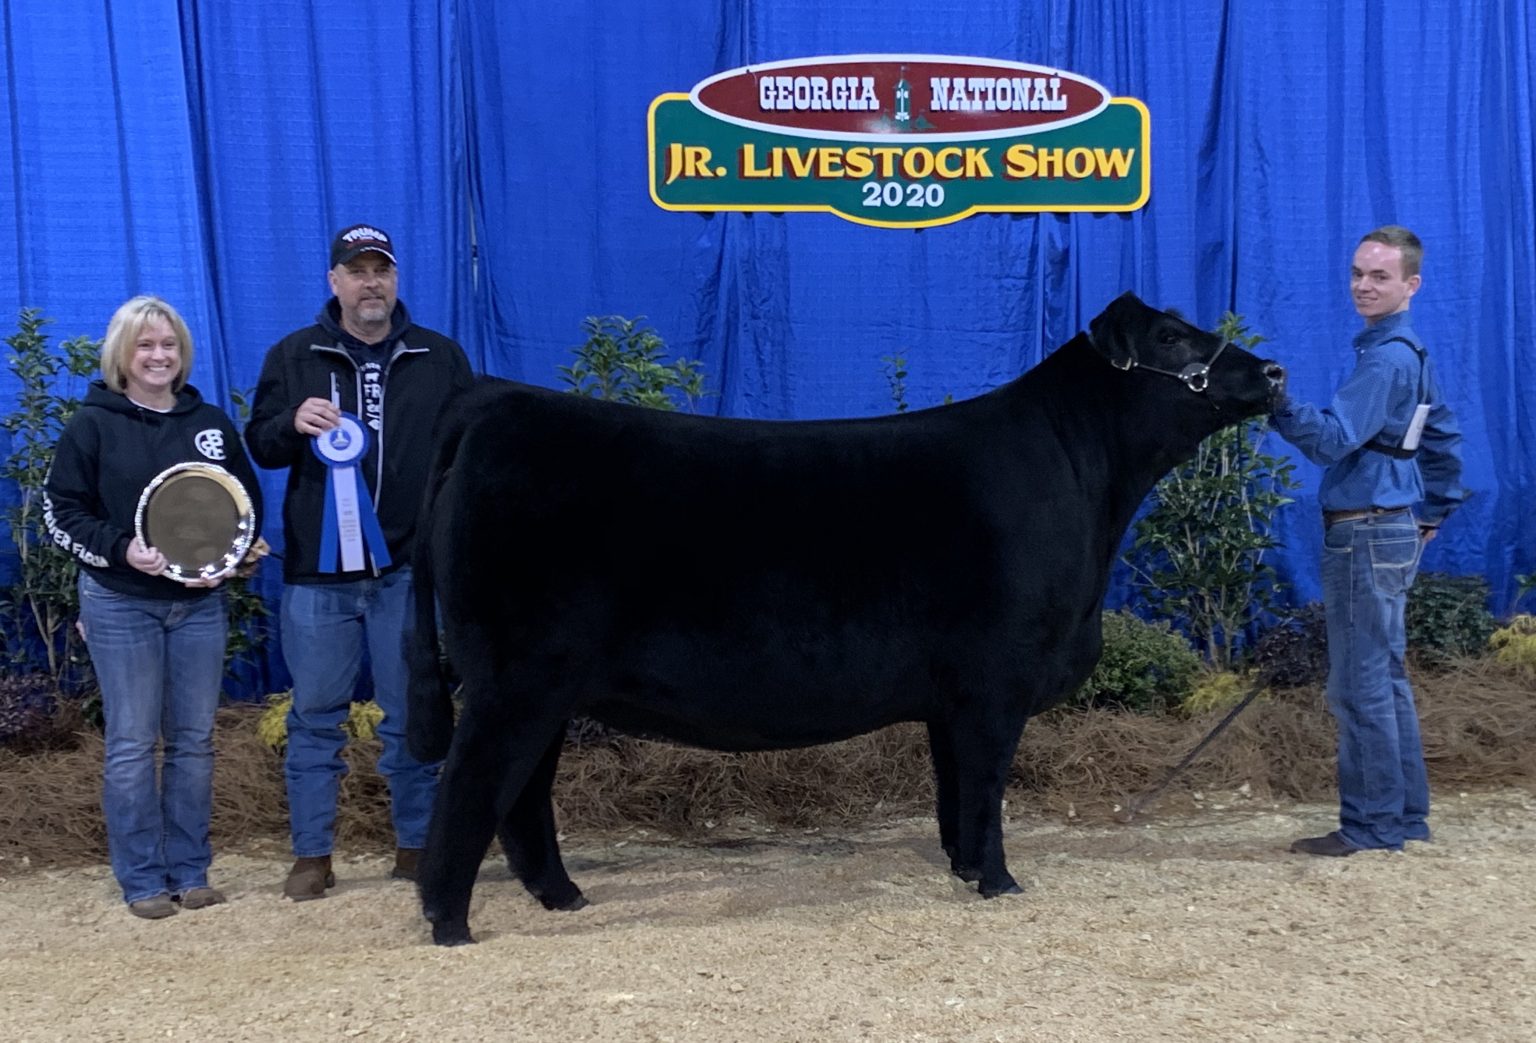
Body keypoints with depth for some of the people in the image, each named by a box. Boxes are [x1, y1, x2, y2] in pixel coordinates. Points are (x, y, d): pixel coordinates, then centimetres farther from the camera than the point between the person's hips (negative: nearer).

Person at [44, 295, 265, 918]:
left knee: (194, 741, 7)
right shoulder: (93, 425, -1)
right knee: (132, 744, 0)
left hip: (199, 604, 3)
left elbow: (249, 504, 12)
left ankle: (190, 872, 17)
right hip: (121, 605, -3)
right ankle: (142, 881, 10)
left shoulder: (211, 422, 8)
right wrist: (121, 548, -18)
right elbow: (61, 513, -2)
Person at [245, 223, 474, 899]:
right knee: (315, 716, 5)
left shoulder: (440, 358, 7)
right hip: (317, 569, 0)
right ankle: (312, 855, 15)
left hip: (408, 567, 0)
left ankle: (417, 846, 19)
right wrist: (293, 423, -16)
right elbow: (259, 444, 6)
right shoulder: (293, 357, 7)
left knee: (412, 713, 7)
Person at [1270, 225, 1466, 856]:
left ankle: (1371, 825, 1)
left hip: (1366, 536, -10)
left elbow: (1334, 438, -25)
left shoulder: (1386, 359, -15)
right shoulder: (1411, 354, 16)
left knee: (1360, 685, -5)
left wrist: (1279, 405, -38)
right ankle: (1406, 815, 22)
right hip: (1395, 533, 10)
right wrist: (1434, 513, 25)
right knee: (1386, 679, 15)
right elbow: (1444, 438, 24)